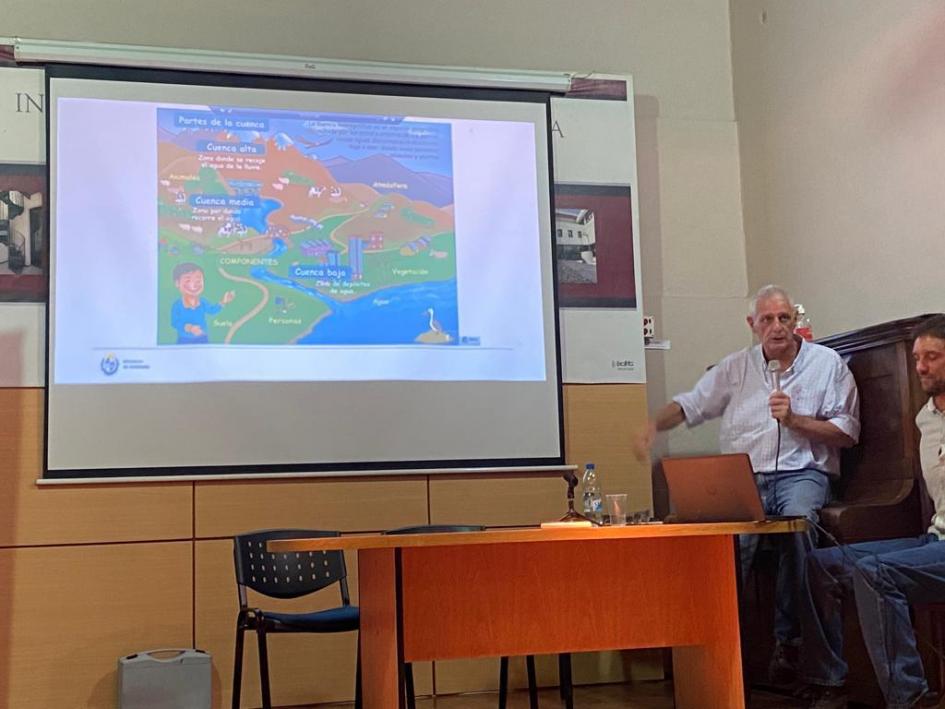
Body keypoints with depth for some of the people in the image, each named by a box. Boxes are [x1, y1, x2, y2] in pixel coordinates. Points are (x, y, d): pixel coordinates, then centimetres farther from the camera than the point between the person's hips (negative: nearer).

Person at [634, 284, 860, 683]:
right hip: (743, 473, 1)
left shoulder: (827, 363, 10)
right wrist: (654, 425, -4)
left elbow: (847, 433, 6)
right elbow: (692, 404, 16)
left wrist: (794, 419, -8)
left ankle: (788, 639, -22)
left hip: (801, 471, -1)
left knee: (797, 519, -36)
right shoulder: (736, 367, 17)